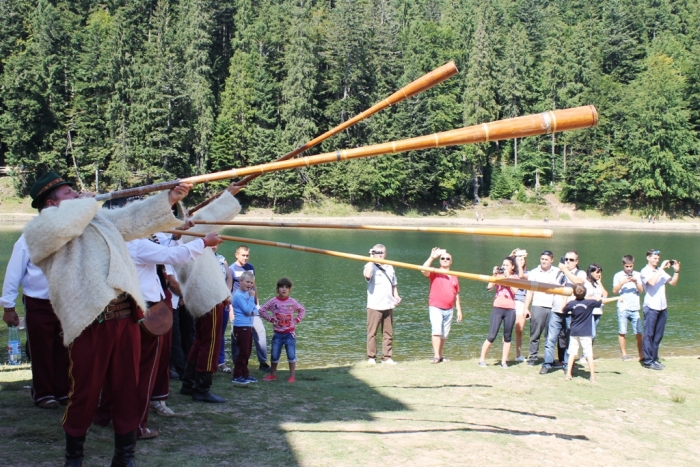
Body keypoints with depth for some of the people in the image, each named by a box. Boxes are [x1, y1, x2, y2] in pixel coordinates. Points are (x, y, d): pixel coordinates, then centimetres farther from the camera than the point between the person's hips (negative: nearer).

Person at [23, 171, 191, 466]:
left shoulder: (99, 218, 23)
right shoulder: (39, 229, 0)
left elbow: (134, 217, 24)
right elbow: (63, 225, -20)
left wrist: (169, 198, 13)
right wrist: (86, 202, -1)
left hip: (126, 316, 6)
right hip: (89, 322, -6)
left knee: (127, 390, 10)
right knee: (84, 394, 3)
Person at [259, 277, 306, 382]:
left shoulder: (292, 302, -3)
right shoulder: (273, 301, -5)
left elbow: (302, 310, 12)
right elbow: (262, 310, 3)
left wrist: (297, 320, 1)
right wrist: (270, 319, -4)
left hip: (290, 333, -1)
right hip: (278, 333, 1)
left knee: (291, 355, -2)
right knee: (275, 355, 9)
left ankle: (292, 376, 7)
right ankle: (272, 374, 25)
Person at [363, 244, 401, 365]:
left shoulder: (390, 267, 16)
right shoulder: (370, 266, -2)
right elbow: (367, 275, -25)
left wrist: (396, 296, 4)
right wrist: (371, 259, -17)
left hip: (388, 305, 5)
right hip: (374, 305, -5)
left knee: (388, 333, 6)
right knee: (372, 332, -2)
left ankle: (387, 357, 12)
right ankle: (371, 357, 4)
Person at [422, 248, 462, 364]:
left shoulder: (454, 277, 13)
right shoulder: (434, 273, 1)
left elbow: (456, 295, 17)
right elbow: (424, 270, -21)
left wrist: (459, 310, 14)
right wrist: (432, 257, -24)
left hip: (449, 310, 5)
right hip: (436, 308, -5)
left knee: (444, 334, 8)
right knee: (437, 331, -17)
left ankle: (440, 356, 15)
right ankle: (436, 356, -18)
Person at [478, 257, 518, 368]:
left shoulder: (515, 277, 7)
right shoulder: (499, 275, 7)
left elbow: (515, 291, -11)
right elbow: (489, 287, -6)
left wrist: (508, 277, -12)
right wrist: (494, 274, -11)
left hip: (510, 310, 1)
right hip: (497, 308, -1)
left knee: (507, 337, 5)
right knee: (491, 336, -6)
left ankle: (504, 361, 11)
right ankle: (482, 359, 2)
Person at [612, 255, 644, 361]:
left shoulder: (637, 275, 10)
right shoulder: (618, 276, 4)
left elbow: (641, 290, 6)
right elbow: (614, 290, -2)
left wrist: (636, 282, -11)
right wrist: (622, 283, -16)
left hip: (635, 308, 1)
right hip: (622, 308, -1)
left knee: (639, 333, -2)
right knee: (622, 332, -1)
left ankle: (641, 355, 6)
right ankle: (624, 354, 8)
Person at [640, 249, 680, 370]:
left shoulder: (660, 271, 15)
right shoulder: (645, 271, -4)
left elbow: (673, 282, 11)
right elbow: (652, 282, -22)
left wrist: (676, 271, -3)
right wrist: (661, 268, -19)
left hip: (662, 307, 6)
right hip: (651, 307, -6)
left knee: (658, 336, 10)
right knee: (649, 335, -3)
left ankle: (654, 359, 18)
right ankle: (648, 361, -1)